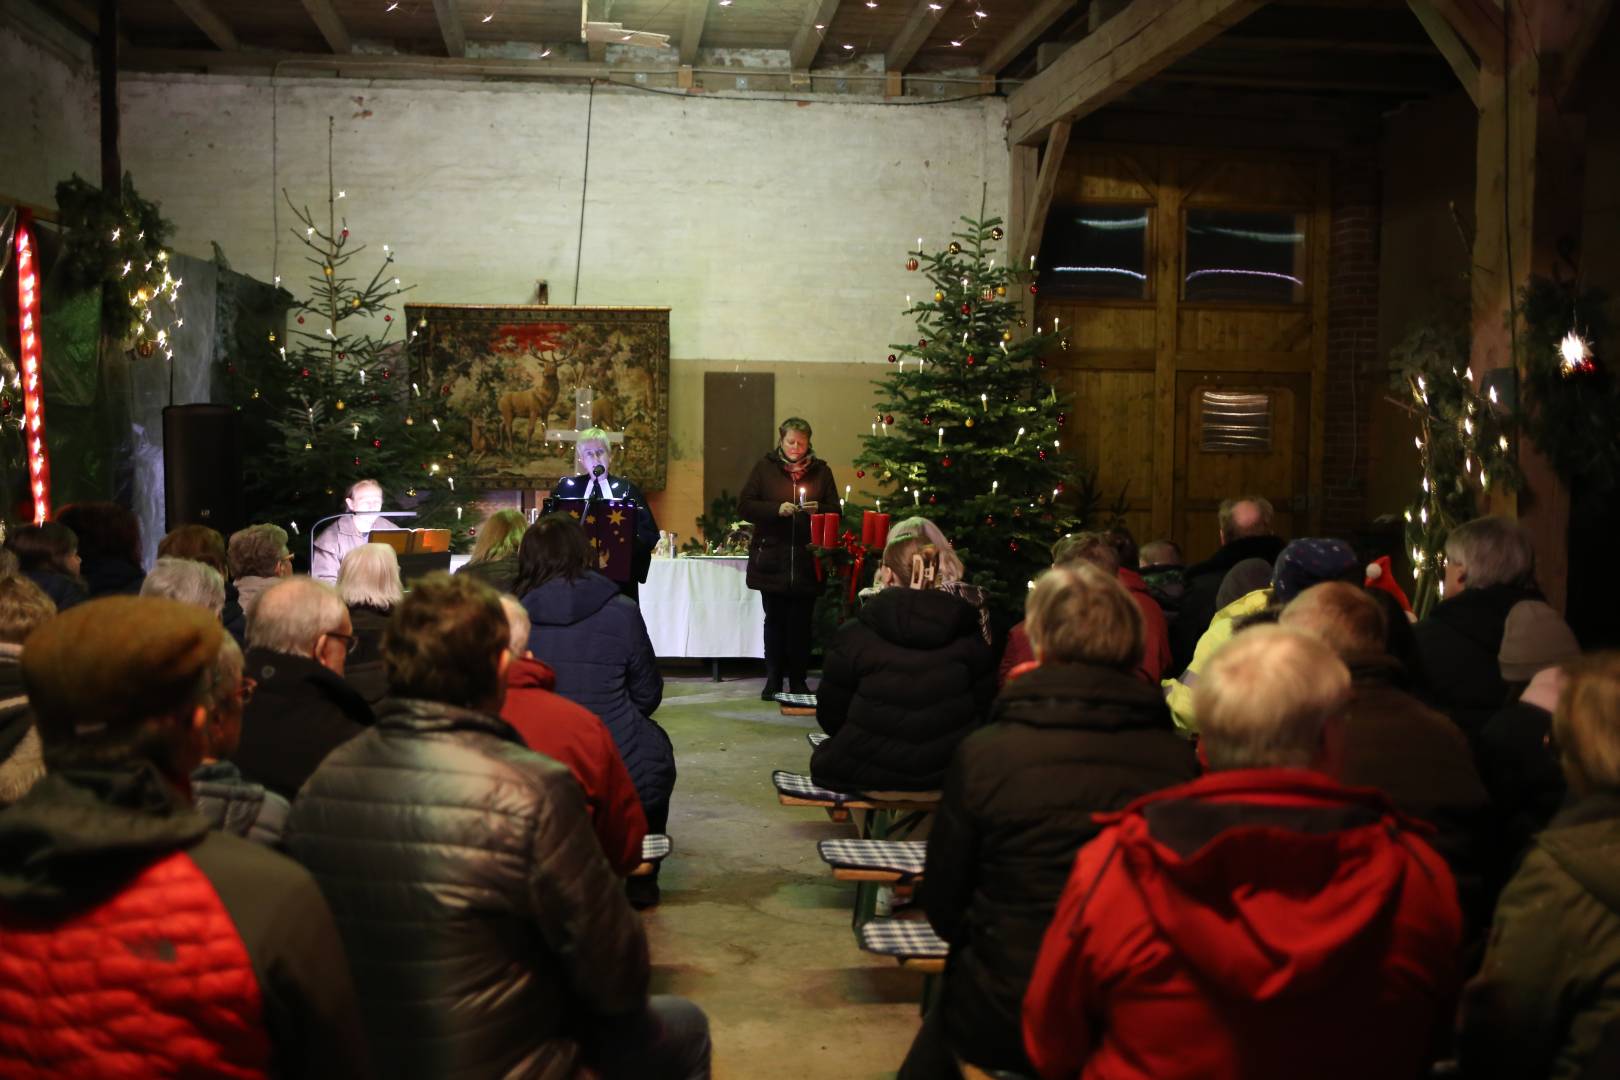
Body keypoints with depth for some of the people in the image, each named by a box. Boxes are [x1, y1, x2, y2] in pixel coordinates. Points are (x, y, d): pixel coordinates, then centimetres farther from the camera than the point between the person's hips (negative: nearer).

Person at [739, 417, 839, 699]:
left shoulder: (821, 471, 8)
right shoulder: (764, 467, 5)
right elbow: (744, 506, -1)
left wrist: (818, 510, -13)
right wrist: (776, 509, -15)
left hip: (806, 561, 1)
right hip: (772, 560, 0)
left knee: (802, 622, 1)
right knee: (775, 620, 4)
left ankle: (799, 680, 11)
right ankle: (773, 680, 13)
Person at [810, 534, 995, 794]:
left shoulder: (853, 635, -11)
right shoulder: (968, 636, -4)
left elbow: (830, 717, -3)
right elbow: (985, 708, 4)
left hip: (870, 774, -4)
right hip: (949, 773, 4)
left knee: (822, 761, 28)